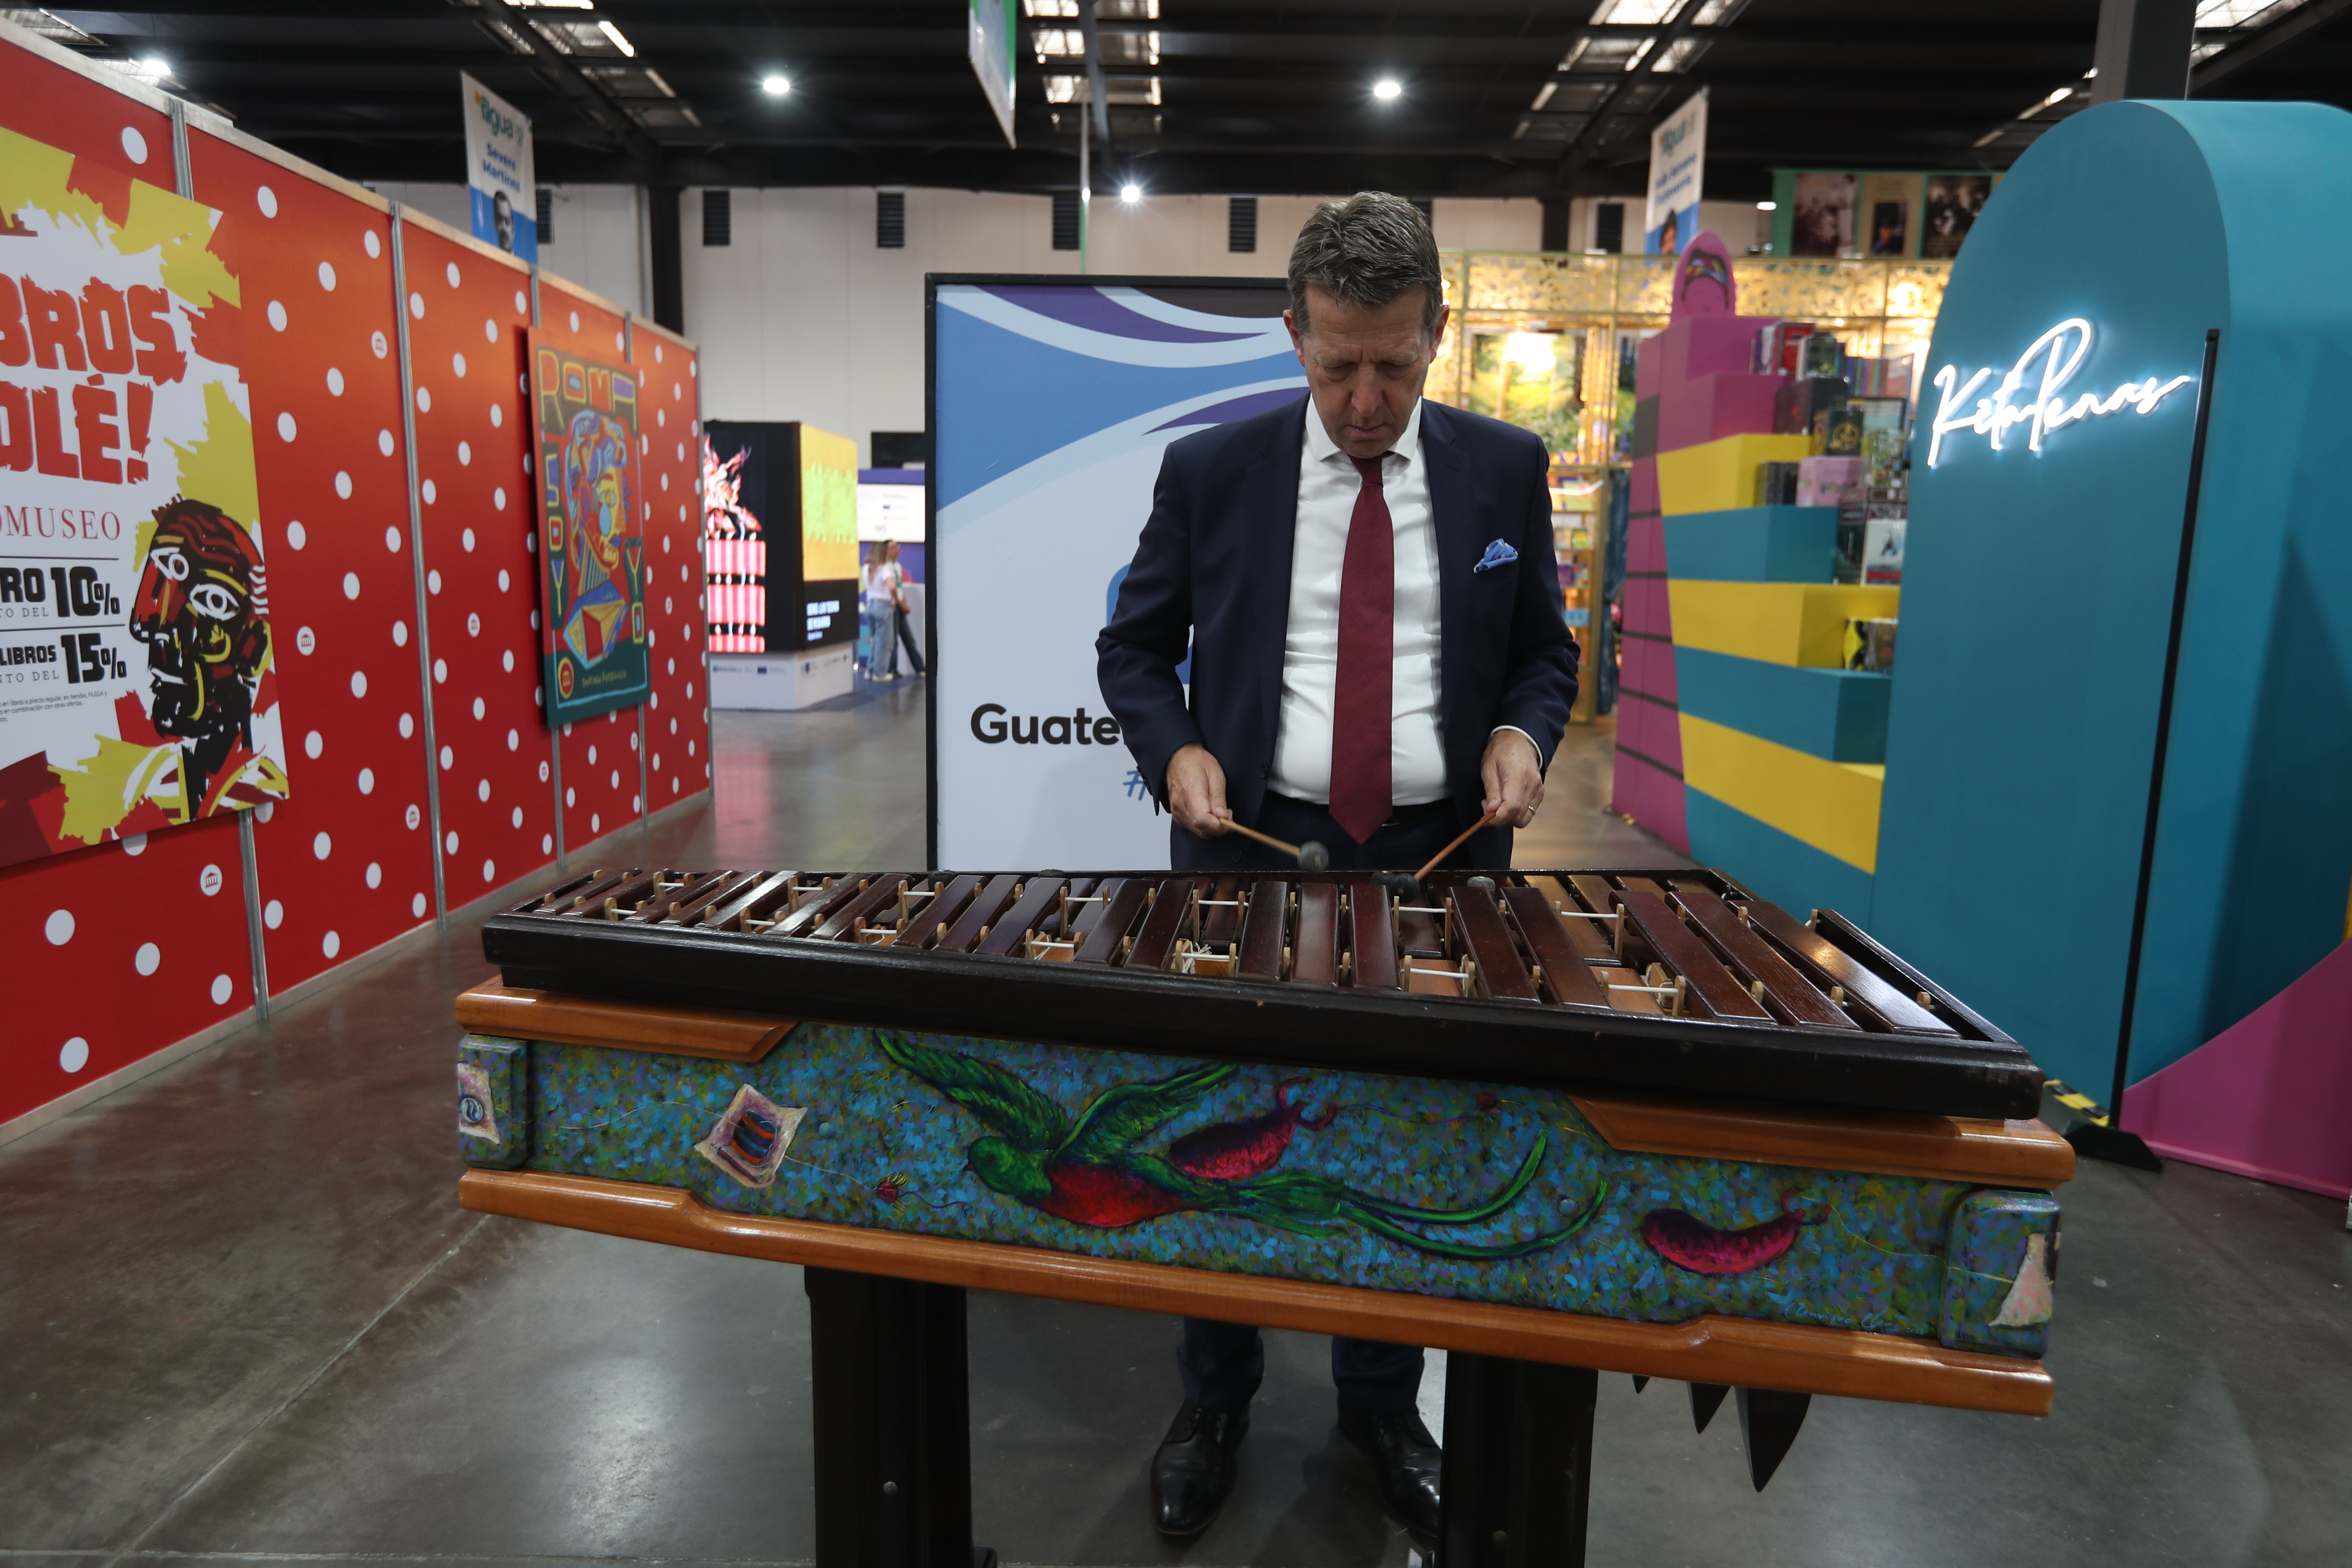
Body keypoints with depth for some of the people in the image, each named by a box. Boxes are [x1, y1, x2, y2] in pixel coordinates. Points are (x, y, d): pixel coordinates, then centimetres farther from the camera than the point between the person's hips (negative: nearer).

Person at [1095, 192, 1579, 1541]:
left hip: (1436, 859, 1)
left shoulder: (1505, 468, 2)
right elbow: (1135, 645, 6)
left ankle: (1384, 1408, 38)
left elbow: (1545, 649, 10)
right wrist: (1176, 747, -12)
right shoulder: (1212, 470, -1)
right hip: (1255, 848, 0)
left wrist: (1523, 732, -10)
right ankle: (1215, 1406, 35)